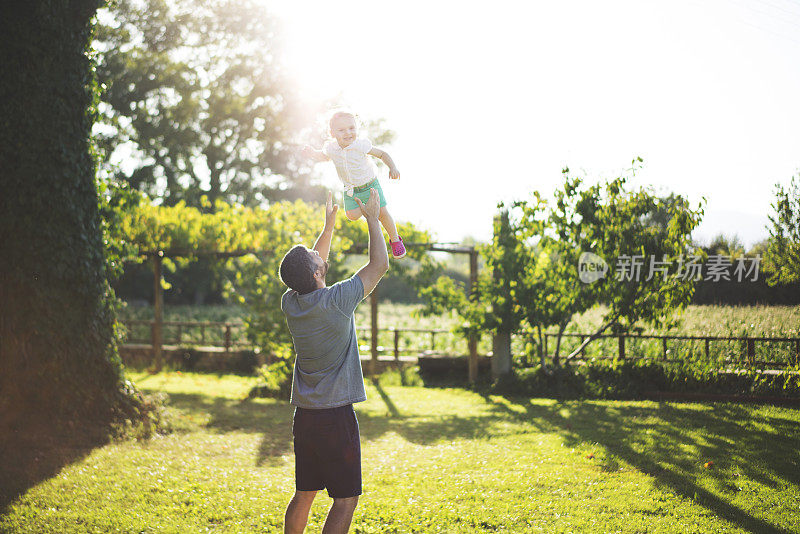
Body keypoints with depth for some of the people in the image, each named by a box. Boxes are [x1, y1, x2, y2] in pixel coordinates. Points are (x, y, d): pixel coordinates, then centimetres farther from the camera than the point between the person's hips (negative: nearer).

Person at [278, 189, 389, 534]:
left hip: (304, 415, 7)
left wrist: (329, 225, 28)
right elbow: (379, 264, -5)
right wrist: (372, 218, 6)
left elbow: (312, 269, 23)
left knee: (304, 494, 15)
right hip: (336, 415, -7)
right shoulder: (337, 300, -17)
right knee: (346, 498, -1)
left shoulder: (290, 302, 1)